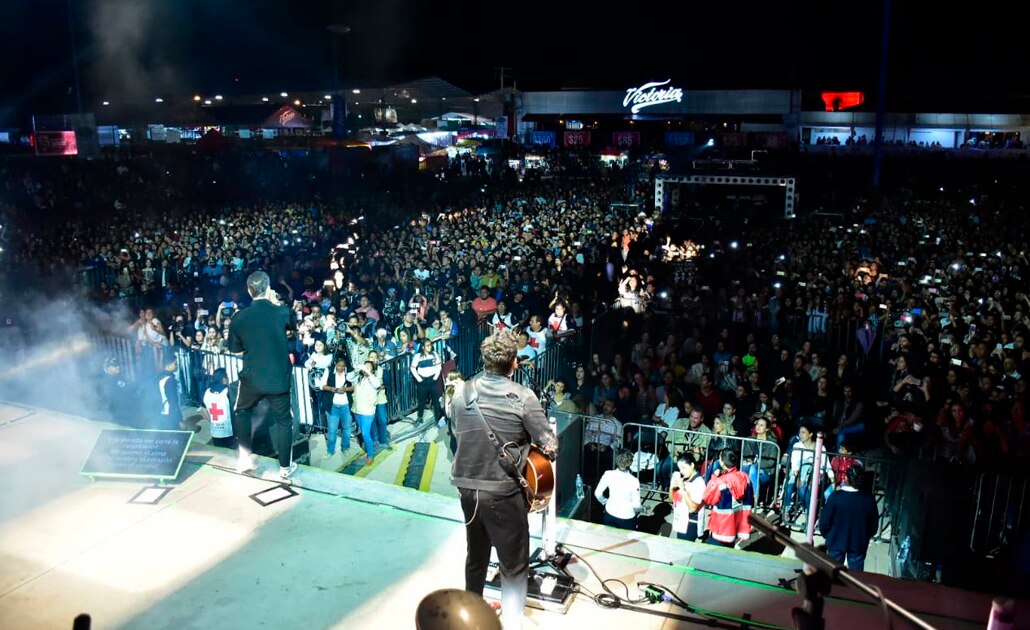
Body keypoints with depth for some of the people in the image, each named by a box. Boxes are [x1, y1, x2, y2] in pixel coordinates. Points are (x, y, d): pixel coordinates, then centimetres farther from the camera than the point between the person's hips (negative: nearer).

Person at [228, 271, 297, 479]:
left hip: (252, 378, 1)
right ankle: (285, 467, 21)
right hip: (279, 377, -1)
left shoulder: (239, 317, -7)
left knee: (242, 412, 27)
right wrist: (277, 303, 17)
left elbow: (235, 349, 5)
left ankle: (245, 458, 24)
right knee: (284, 421, 14)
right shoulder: (281, 311, -10)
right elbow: (292, 324, 15)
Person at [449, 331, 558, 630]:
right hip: (503, 491, -6)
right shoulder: (523, 397, -16)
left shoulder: (462, 392, -2)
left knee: (476, 555, 25)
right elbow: (550, 447, -14)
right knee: (514, 565, 9)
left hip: (466, 485, 6)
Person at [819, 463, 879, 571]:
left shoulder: (836, 496, -20)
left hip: (836, 542, -1)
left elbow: (825, 520, -13)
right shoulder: (869, 499, -14)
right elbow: (874, 524, -1)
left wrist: (826, 535, 8)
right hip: (859, 544, 1)